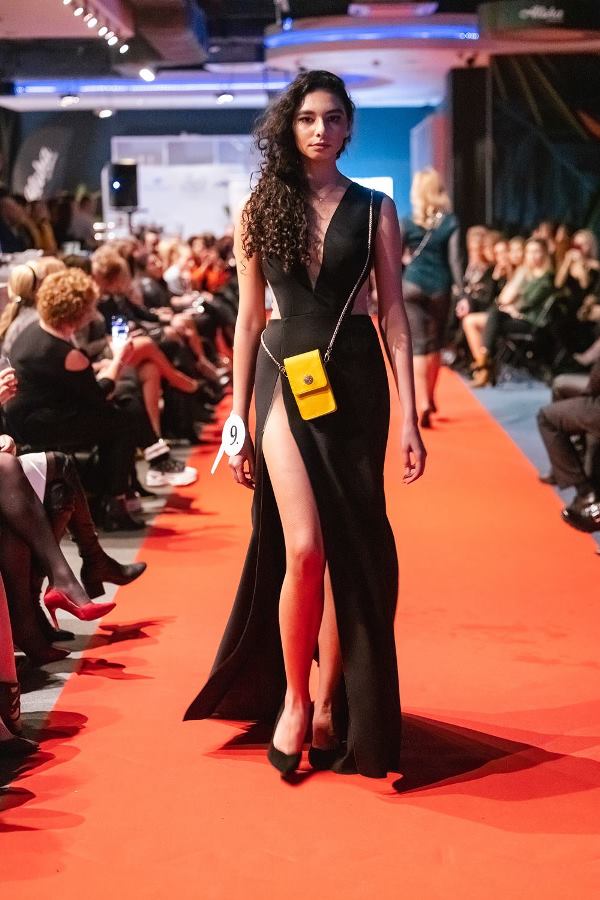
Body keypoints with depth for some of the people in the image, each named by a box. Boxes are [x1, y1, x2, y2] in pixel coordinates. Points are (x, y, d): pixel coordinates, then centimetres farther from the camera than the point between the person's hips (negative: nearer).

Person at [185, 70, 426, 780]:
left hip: (356, 381, 1)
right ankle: (291, 698, 8)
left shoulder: (375, 210, 5)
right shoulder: (260, 209, 6)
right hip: (285, 380, -1)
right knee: (303, 547, -12)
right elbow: (248, 320, 7)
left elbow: (394, 314, 3)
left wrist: (410, 418, -4)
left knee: (348, 550, 3)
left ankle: (330, 705, 18)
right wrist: (237, 421, 5)